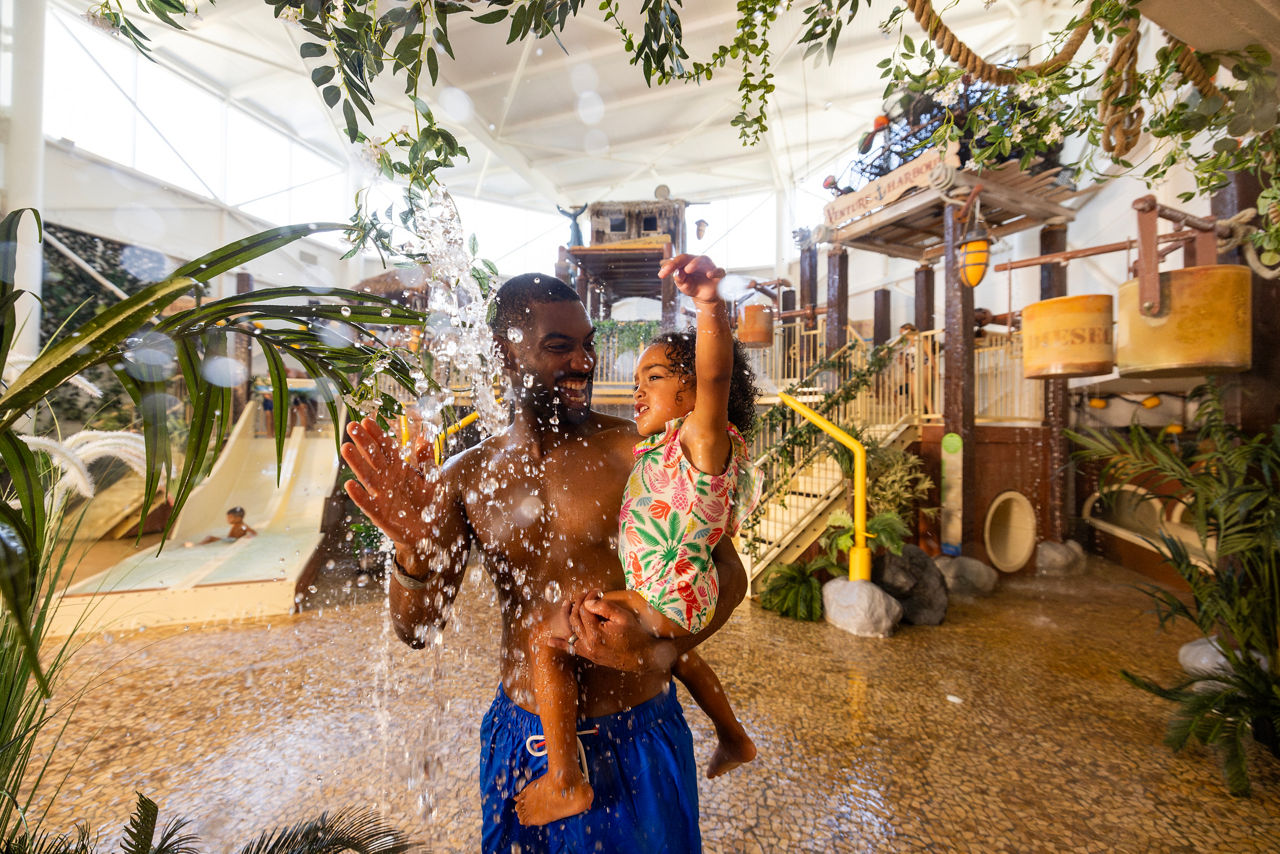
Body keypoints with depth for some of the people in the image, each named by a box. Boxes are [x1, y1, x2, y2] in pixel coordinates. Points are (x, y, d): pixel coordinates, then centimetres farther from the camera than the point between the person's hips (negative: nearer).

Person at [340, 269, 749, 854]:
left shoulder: (636, 451, -14)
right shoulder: (465, 477, -5)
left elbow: (727, 573, -9)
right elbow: (417, 629, -4)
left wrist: (656, 653, -25)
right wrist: (413, 550, -24)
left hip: (635, 742, -2)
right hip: (522, 743, 3)